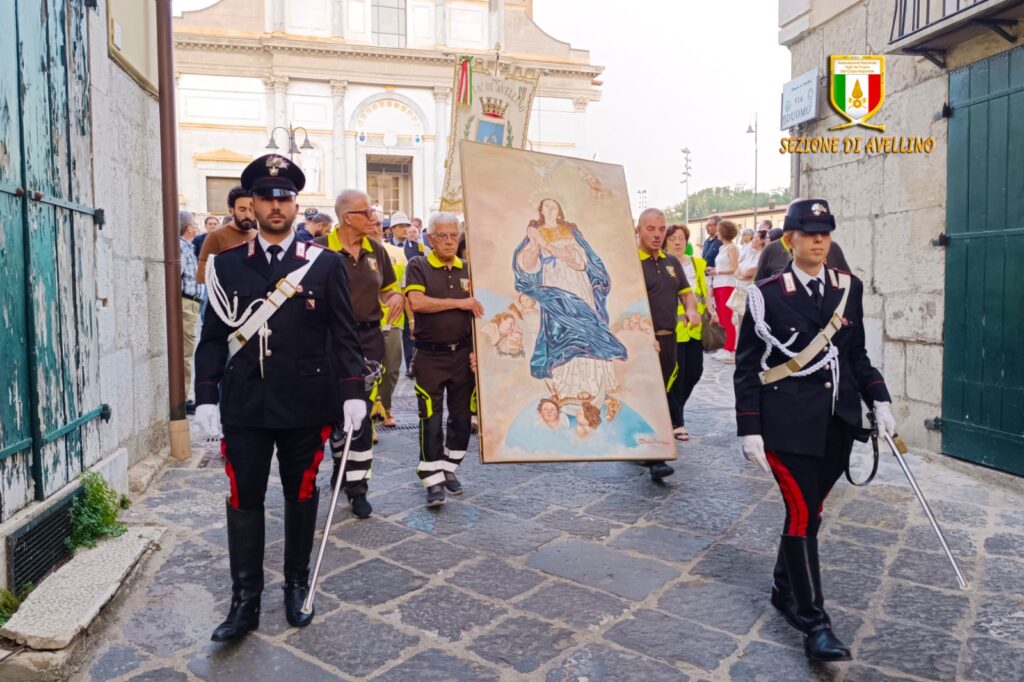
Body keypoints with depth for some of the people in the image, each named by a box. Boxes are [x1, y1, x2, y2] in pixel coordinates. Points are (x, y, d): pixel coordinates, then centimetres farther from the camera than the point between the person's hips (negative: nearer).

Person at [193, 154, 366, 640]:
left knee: (301, 496, 11)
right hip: (244, 405, 1)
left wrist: (352, 392, -7)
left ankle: (297, 588, 29)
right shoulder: (226, 264, 5)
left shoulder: (325, 264, 1)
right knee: (244, 500, 6)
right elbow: (213, 336, 5)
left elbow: (343, 335, 0)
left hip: (305, 404, -1)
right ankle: (245, 601, 19)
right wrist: (206, 397, -1)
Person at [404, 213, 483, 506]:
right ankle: (433, 480, 6)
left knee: (461, 417, 11)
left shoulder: (468, 269, 8)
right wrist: (458, 303, -15)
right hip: (430, 355, -4)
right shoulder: (418, 266, -2)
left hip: (463, 353, 4)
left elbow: (478, 311, 8)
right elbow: (416, 302, -18)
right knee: (431, 420, -2)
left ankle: (449, 468, 28)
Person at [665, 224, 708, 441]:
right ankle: (676, 421, 12)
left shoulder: (697, 263, 12)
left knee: (695, 371, 10)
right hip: (673, 328, -6)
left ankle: (674, 409, 33)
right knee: (676, 374, -2)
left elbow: (704, 290, 18)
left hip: (696, 327, 6)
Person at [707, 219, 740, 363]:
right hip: (718, 285, 9)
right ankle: (725, 347, 16)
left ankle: (731, 350, -8)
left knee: (727, 319, -9)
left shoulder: (732, 248, -7)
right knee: (721, 318, 10)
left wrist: (716, 272, -7)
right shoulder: (722, 248, 16)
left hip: (727, 285, -9)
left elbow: (733, 269, -13)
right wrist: (713, 270, 2)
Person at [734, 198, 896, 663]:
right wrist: (749, 430, -10)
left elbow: (856, 354, 15)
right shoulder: (766, 294, -7)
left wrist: (879, 401, 4)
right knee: (801, 514, -4)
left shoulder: (849, 288, 7)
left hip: (836, 423, 5)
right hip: (789, 423, -5)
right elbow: (747, 366, -6)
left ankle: (785, 591, 35)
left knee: (810, 510, 14)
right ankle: (813, 622, 5)